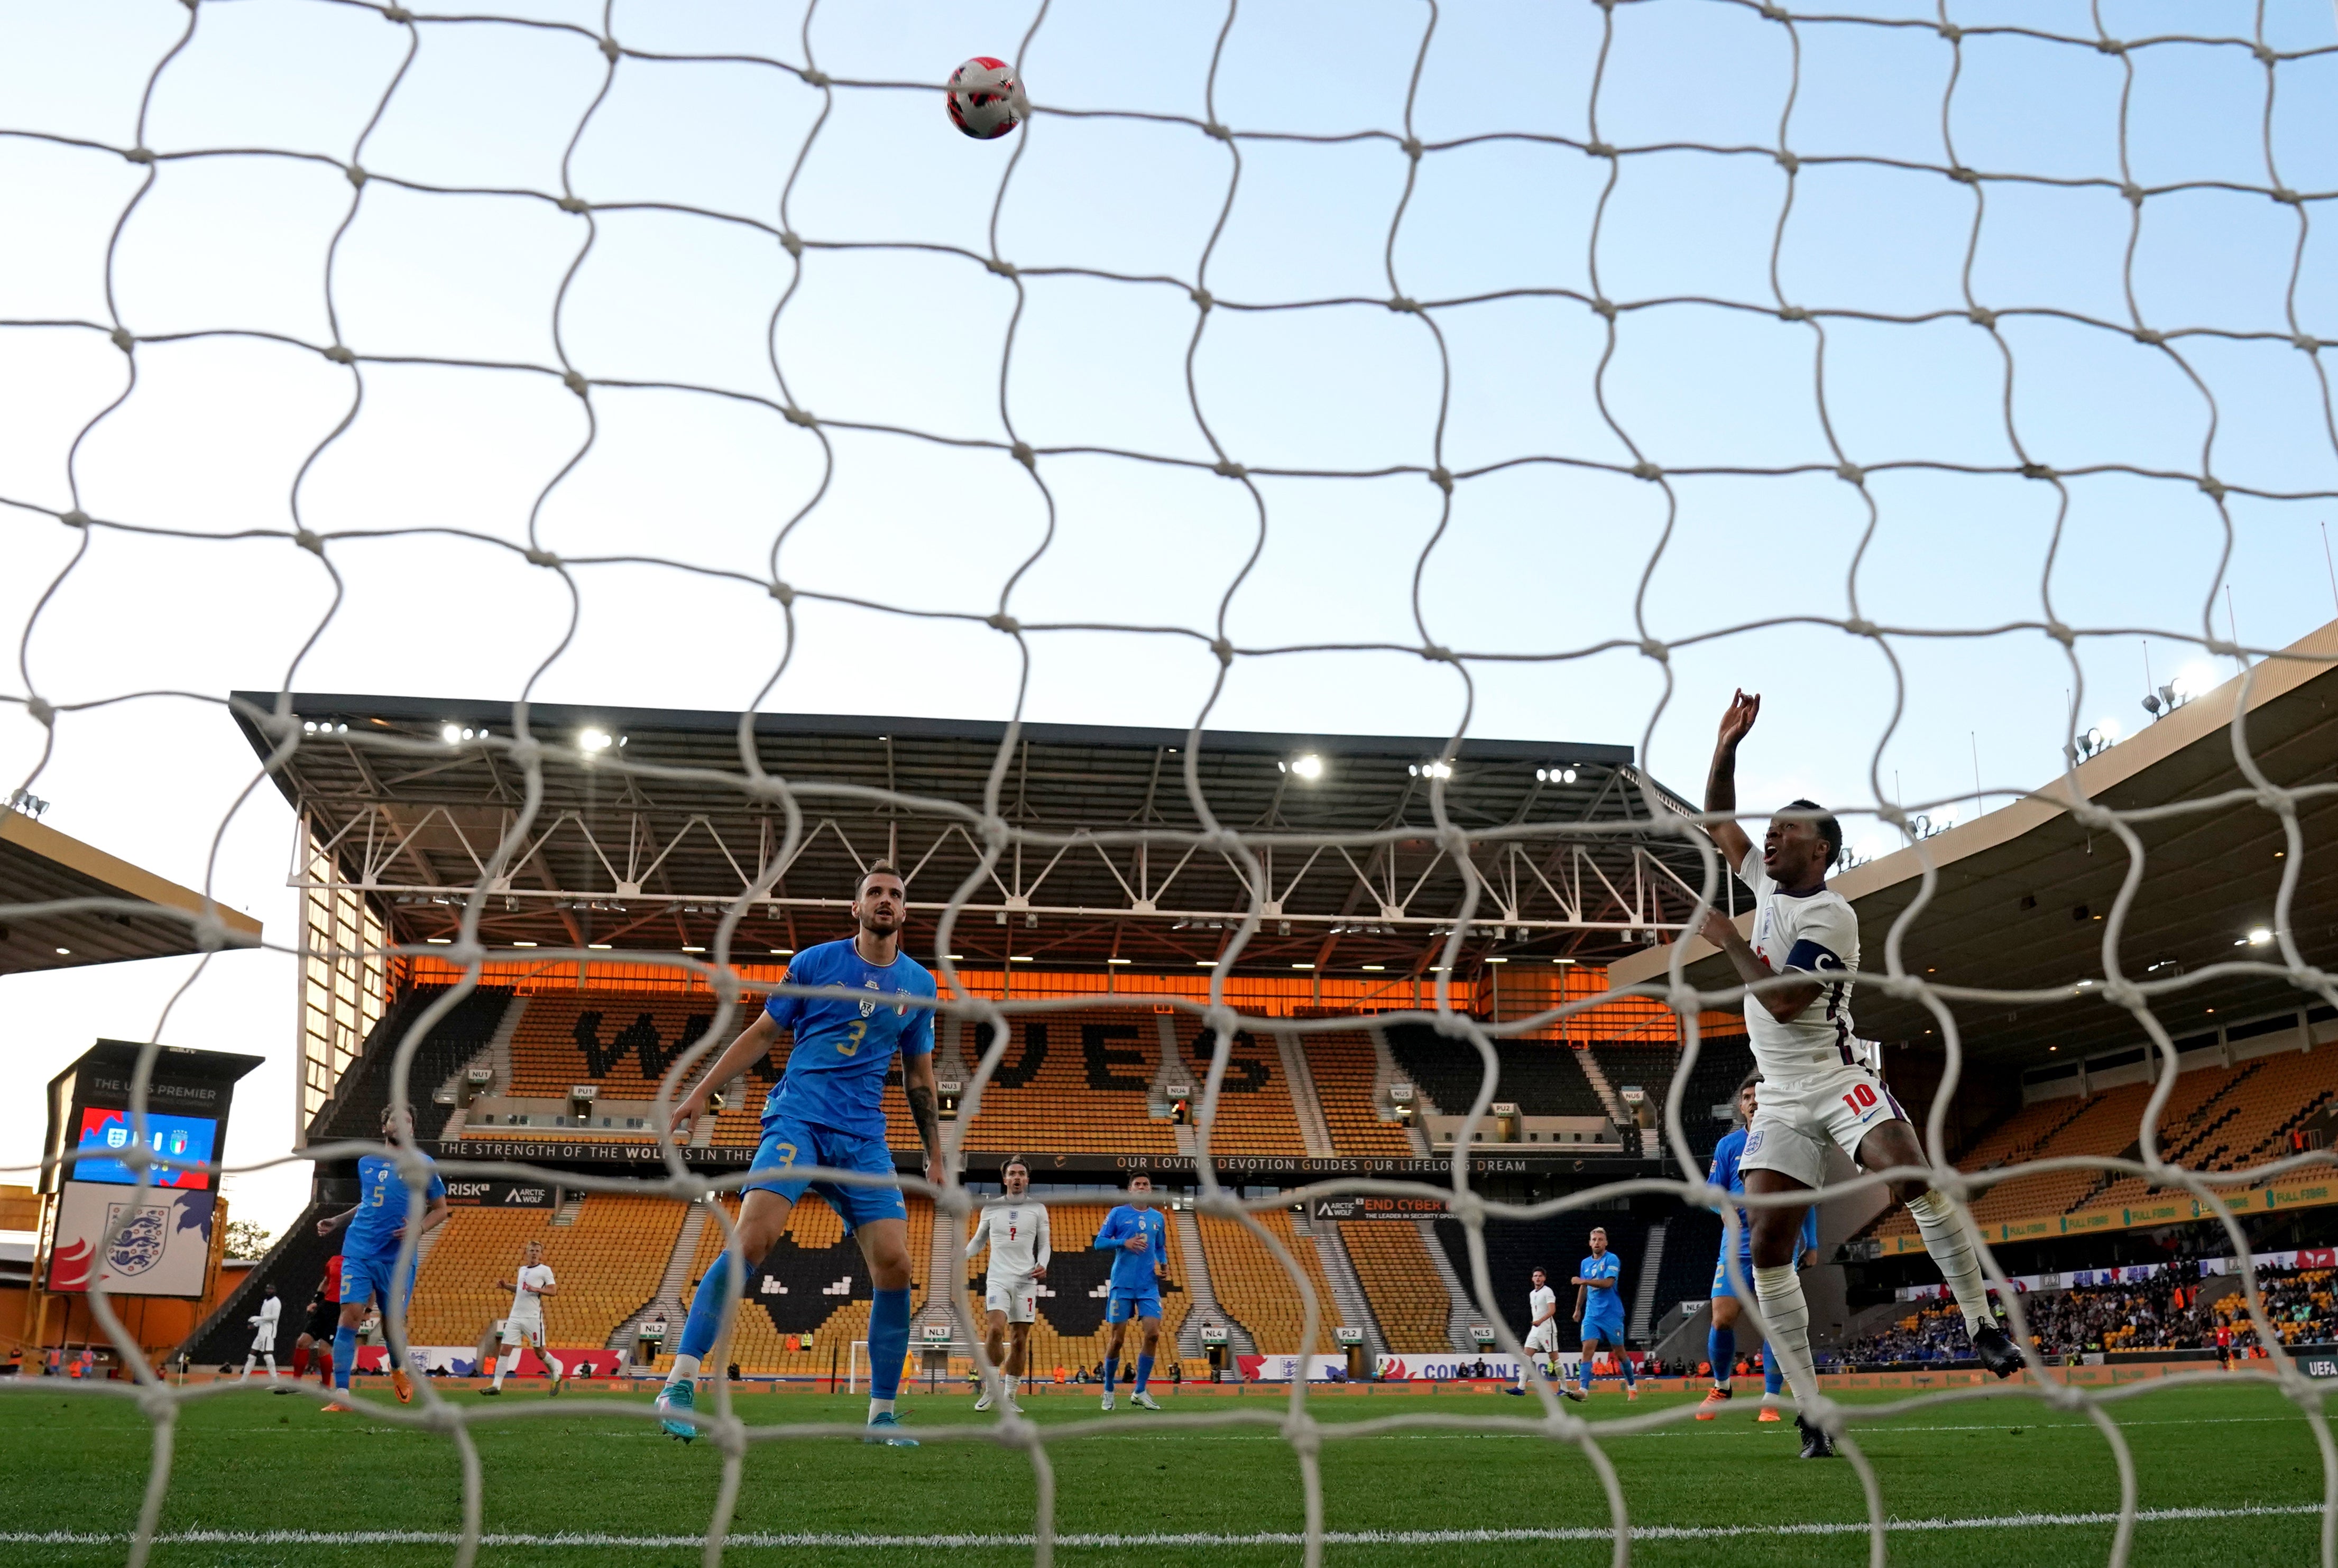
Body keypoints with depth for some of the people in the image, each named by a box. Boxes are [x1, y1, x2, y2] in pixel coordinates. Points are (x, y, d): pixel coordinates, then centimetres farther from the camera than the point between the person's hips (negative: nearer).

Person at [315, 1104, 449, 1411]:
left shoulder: (423, 1166, 2)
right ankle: (341, 1395, -11)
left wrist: (420, 1229, -11)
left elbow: (440, 1209, 6)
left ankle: (398, 1371, 36)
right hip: (359, 1250, 2)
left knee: (392, 1322, 3)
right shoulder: (366, 1163, 13)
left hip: (398, 1256, -2)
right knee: (350, 1314, -13)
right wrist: (336, 1221, 19)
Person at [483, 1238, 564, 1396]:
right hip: (515, 1316, 5)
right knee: (505, 1350, -3)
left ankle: (557, 1377, 22)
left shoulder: (545, 1270, -1)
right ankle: (496, 1386, -3)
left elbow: (553, 1291, -6)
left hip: (533, 1318, -5)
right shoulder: (522, 1270, 17)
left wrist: (536, 1289, -19)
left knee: (540, 1352, 1)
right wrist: (506, 1286, 14)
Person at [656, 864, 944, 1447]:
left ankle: (882, 1415, 7)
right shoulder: (817, 962, 4)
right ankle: (680, 1382, -15)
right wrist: (701, 1092, 3)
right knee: (753, 1238, -24)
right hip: (798, 1120, -3)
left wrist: (934, 1156, 16)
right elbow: (763, 1033, 9)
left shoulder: (919, 984, 12)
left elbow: (918, 1076, 19)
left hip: (864, 1138, 3)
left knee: (894, 1265, -7)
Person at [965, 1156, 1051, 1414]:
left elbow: (1044, 1244, 11)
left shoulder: (1038, 1209, 7)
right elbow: (978, 1241, 18)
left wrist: (1043, 1265, -9)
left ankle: (1009, 1396, 9)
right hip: (998, 1278, -1)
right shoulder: (991, 1209, 8)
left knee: (1020, 1340, 0)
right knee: (995, 1330, -20)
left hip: (1026, 1280, 1)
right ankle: (990, 1389, -6)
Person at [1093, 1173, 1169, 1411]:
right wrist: (1124, 1243, -17)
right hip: (1122, 1285, -3)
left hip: (1149, 1286, 3)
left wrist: (1163, 1263, 4)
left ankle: (1140, 1392, 1)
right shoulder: (1117, 1213, 2)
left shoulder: (1158, 1218, 14)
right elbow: (1099, 1243, -1)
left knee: (1153, 1334, -10)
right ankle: (1108, 1392, 17)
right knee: (1116, 1338, 0)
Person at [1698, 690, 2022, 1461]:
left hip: (1834, 1080, -6)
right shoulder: (1769, 884, 9)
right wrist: (1726, 746, 8)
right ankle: (1810, 1412, -3)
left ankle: (1981, 1324, -11)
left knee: (1911, 1176, -30)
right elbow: (1717, 821, 20)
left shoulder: (1828, 916, -13)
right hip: (1780, 1099, 6)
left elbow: (1784, 1002, -22)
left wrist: (1728, 940, -13)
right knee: (1767, 1245, -7)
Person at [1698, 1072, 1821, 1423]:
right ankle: (1721, 1387, 16)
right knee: (1722, 1317, -8)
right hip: (1739, 1243, 1)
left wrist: (1811, 1244, 8)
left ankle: (1771, 1400, 3)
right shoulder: (1729, 1145, 7)